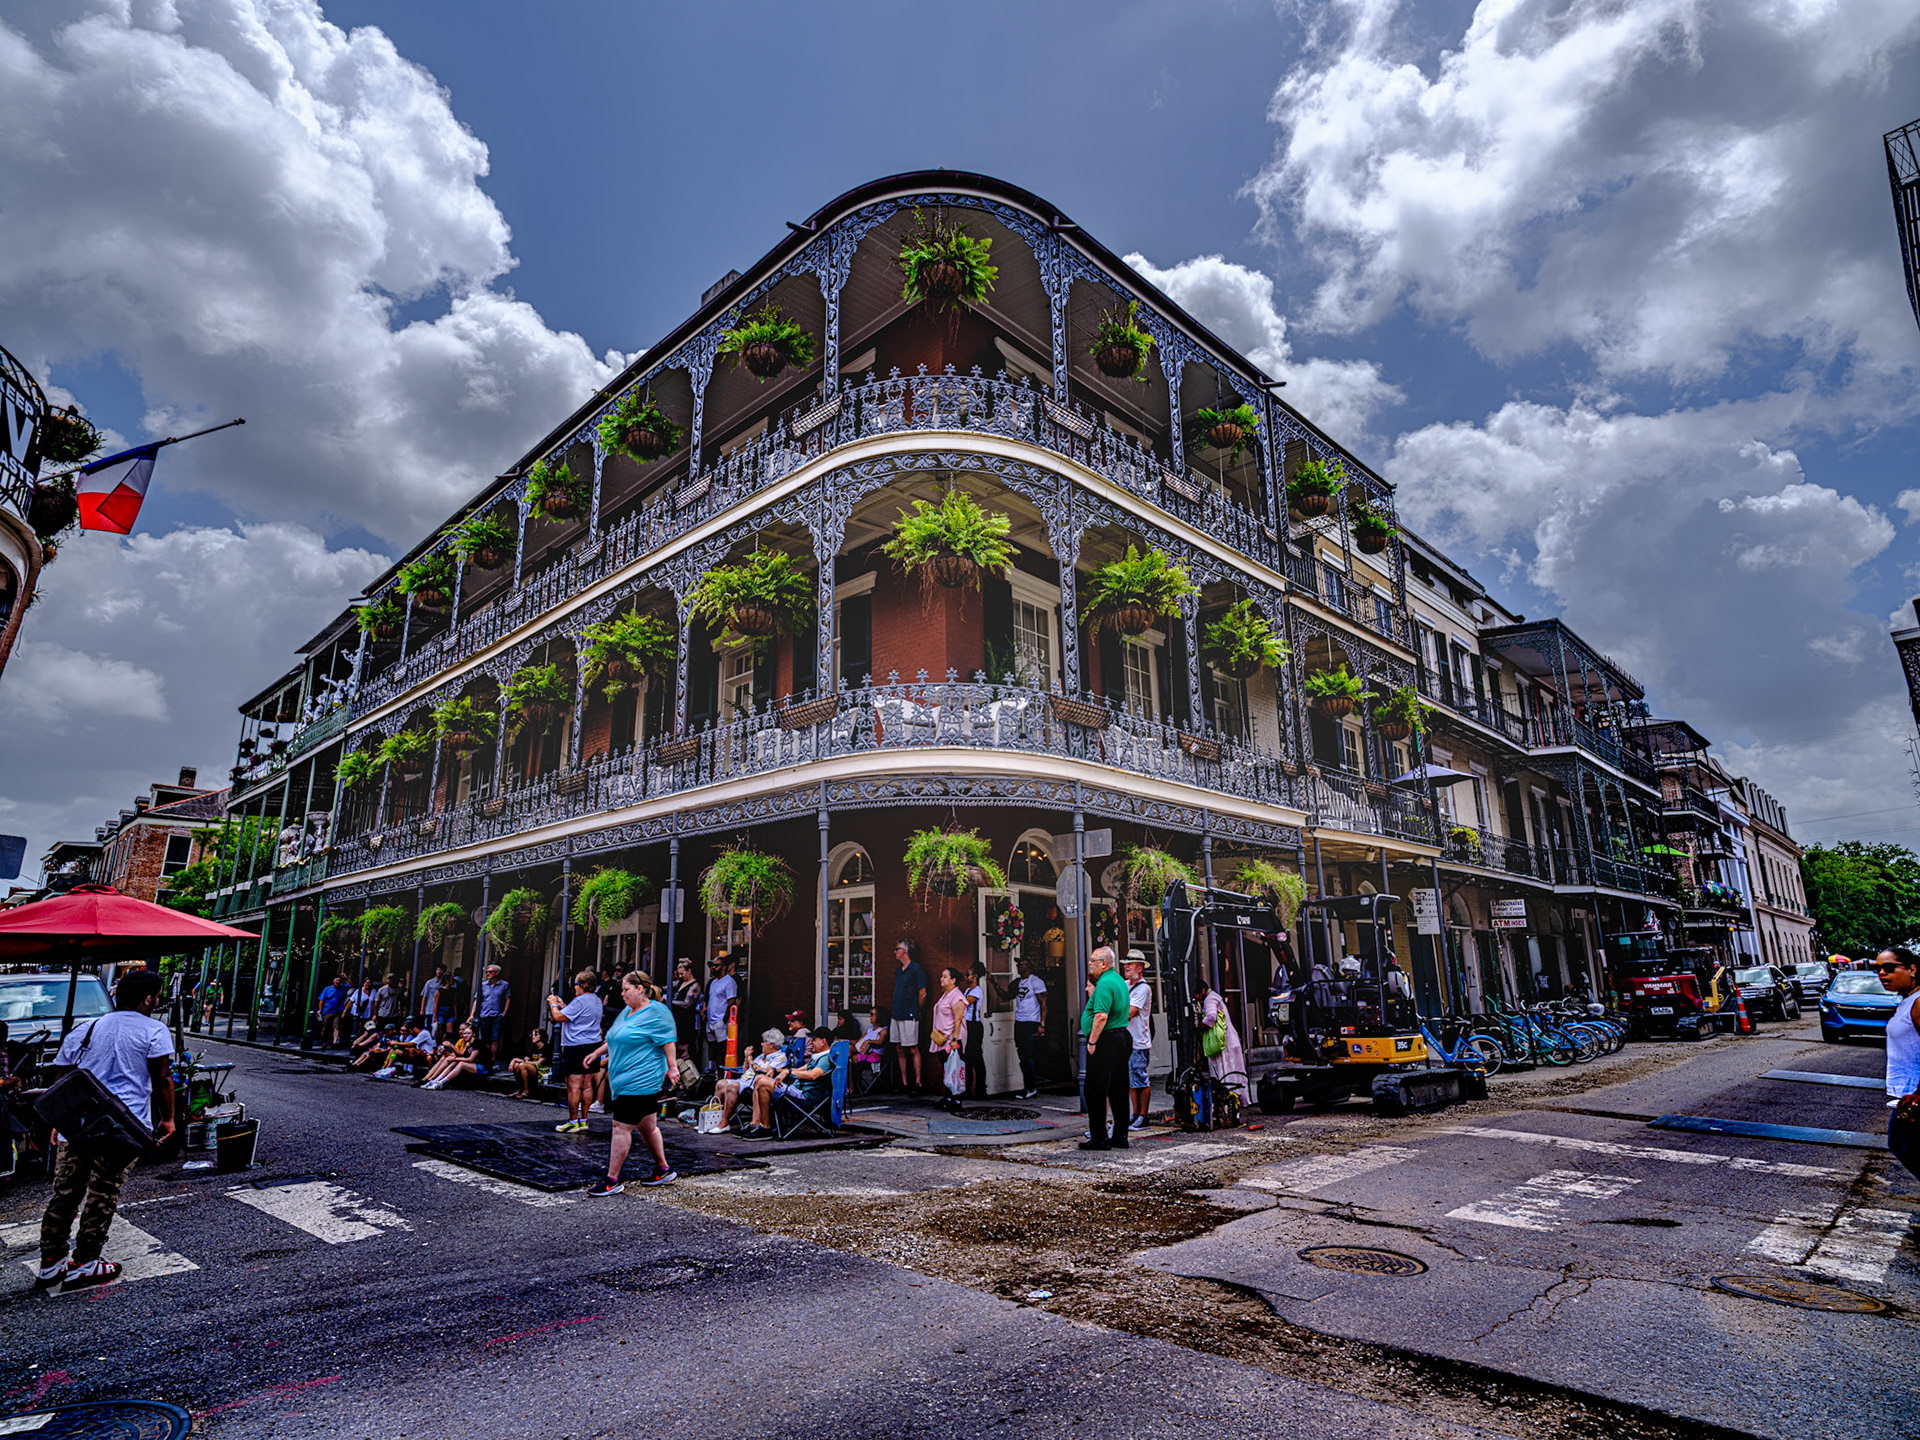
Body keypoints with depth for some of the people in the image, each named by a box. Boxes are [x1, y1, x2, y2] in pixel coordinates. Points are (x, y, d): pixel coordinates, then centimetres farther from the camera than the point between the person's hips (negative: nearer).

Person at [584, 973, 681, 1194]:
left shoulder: (657, 1011, -12)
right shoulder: (626, 1012, 16)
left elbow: (668, 1041, -15)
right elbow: (613, 1040, 29)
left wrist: (671, 1067, -17)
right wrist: (597, 1053, 29)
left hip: (639, 1082, -9)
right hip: (626, 1081, 9)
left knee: (621, 1127, -6)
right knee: (647, 1126, 15)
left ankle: (612, 1180, 2)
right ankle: (663, 1170, 26)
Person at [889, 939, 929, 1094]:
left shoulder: (916, 969, -9)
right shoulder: (899, 970, 16)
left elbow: (923, 994, -8)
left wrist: (915, 1010, 2)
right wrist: (895, 1009, 14)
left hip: (909, 1016, -8)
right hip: (896, 1015, 8)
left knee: (913, 1050, -4)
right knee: (899, 1050, 9)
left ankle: (917, 1082, 0)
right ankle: (904, 1083, 15)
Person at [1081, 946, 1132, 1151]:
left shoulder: (1104, 984, -16)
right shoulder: (1119, 981, 15)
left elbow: (1101, 1016, -24)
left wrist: (1092, 1042, -18)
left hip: (1105, 1041, -10)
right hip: (1122, 1038, 10)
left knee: (1096, 1091, -3)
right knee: (1118, 1090, 13)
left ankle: (1099, 1138, 0)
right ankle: (1120, 1136, 18)